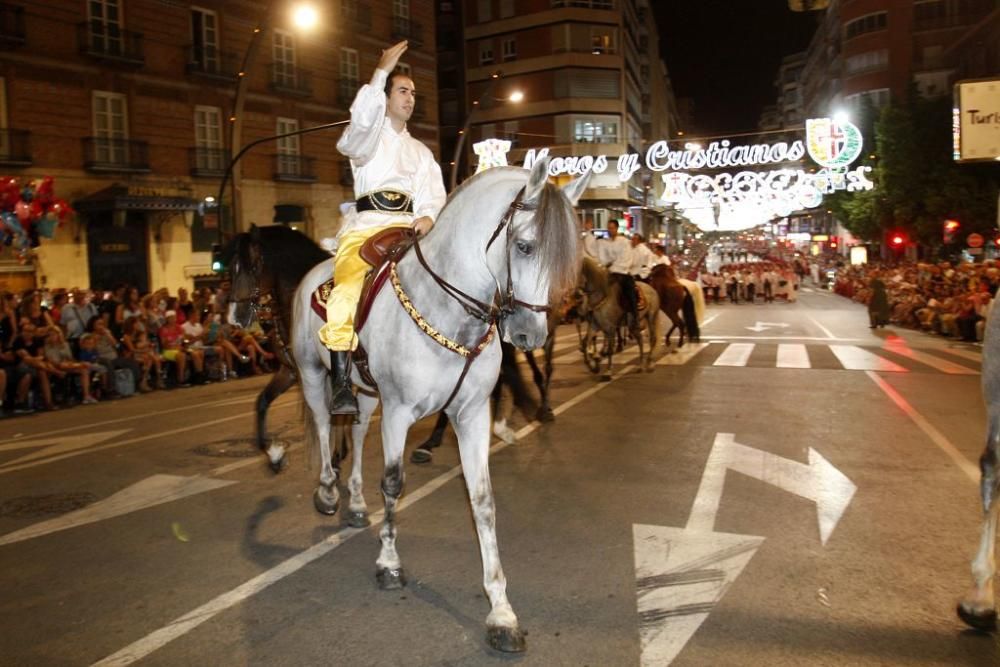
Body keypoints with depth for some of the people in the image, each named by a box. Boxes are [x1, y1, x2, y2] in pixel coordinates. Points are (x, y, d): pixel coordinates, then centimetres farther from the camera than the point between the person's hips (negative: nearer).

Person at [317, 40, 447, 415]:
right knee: (347, 293, -29)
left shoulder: (421, 151, 29)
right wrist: (382, 70, -12)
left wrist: (429, 216, -7)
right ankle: (341, 386, -29)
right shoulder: (367, 137, 16)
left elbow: (434, 193, 15)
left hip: (411, 228, 4)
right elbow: (362, 117, -10)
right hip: (367, 225, -4)